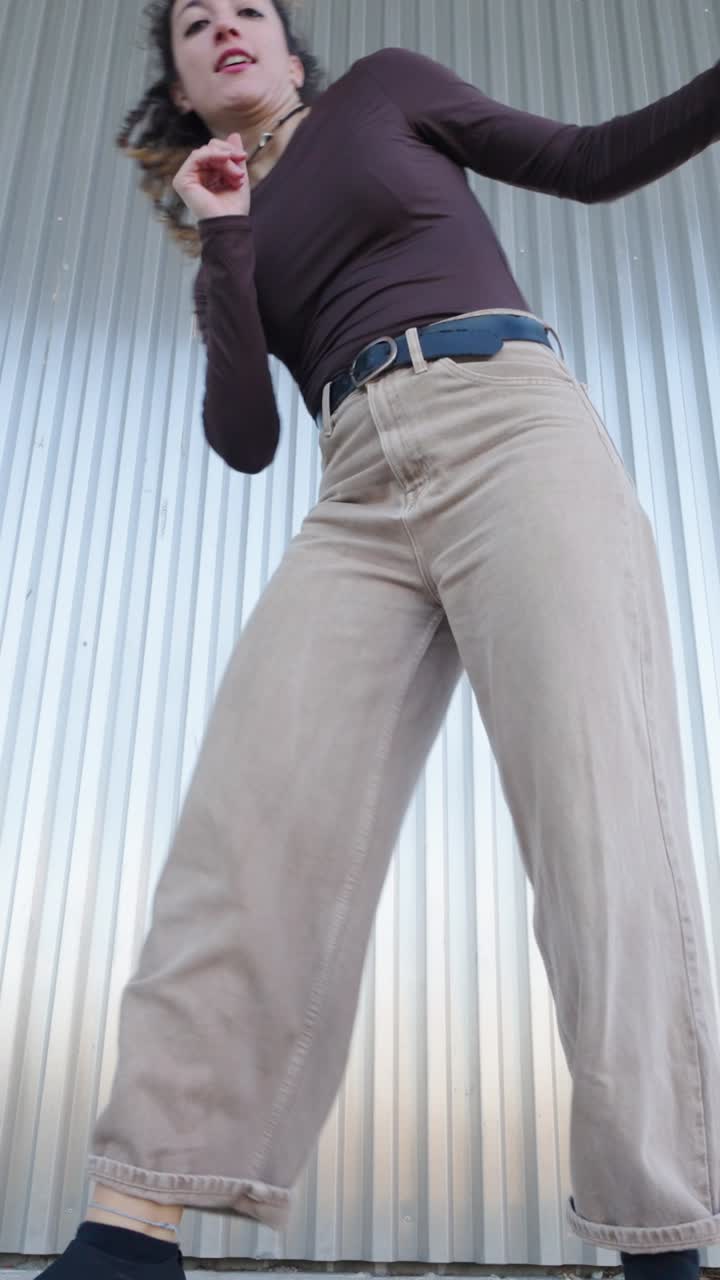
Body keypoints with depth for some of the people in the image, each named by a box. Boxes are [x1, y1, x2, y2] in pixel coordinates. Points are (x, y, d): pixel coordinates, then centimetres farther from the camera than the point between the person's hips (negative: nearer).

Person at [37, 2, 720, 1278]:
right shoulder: (234, 250, 27)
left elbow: (594, 162, 20)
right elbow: (246, 438, 11)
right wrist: (222, 242, 7)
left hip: (513, 423, -2)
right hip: (363, 498, 3)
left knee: (596, 806, -19)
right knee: (252, 809, -17)